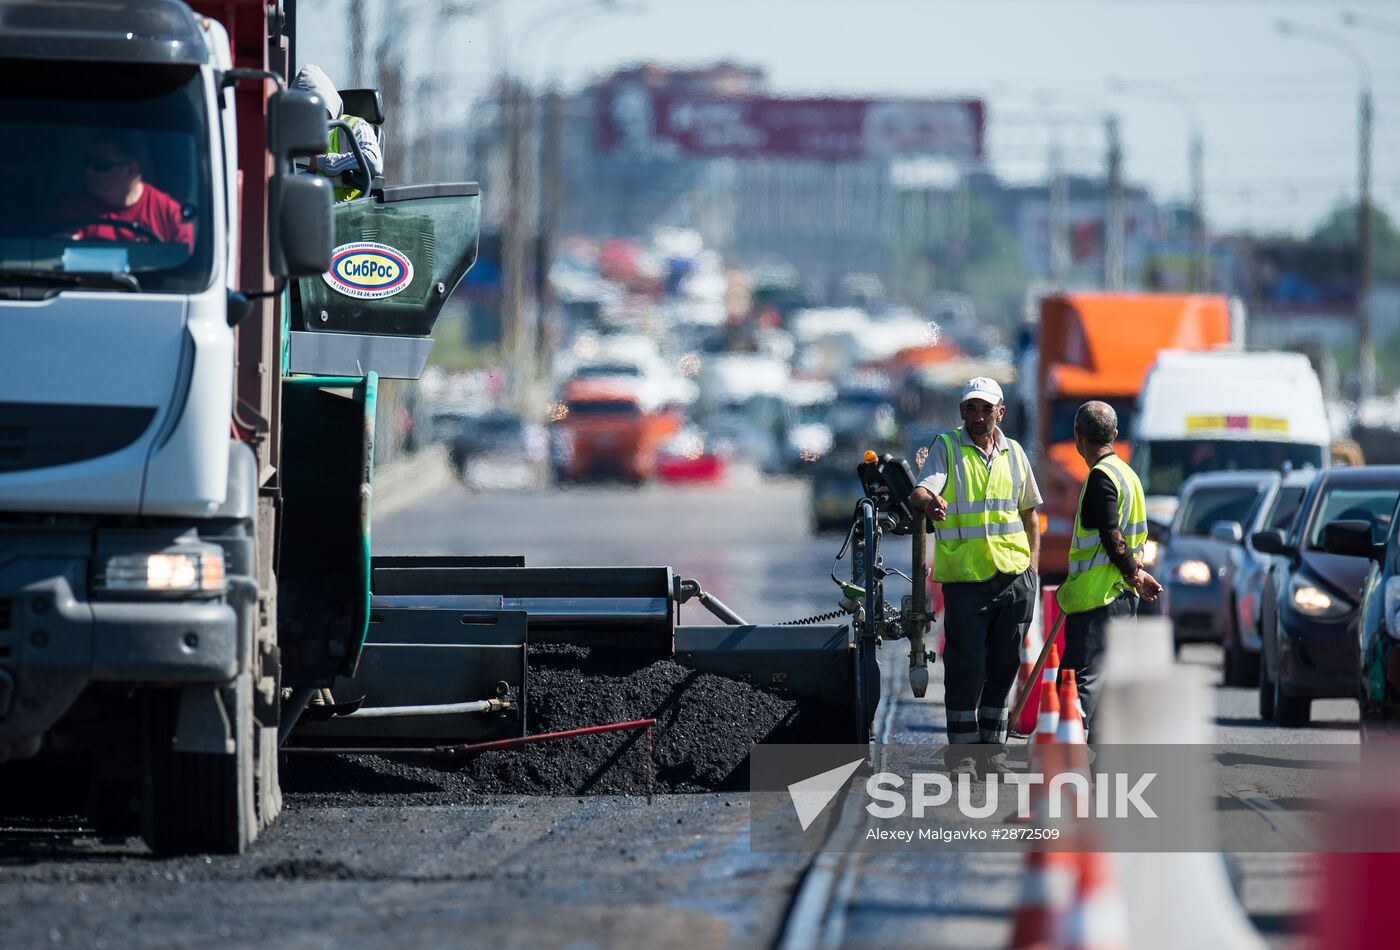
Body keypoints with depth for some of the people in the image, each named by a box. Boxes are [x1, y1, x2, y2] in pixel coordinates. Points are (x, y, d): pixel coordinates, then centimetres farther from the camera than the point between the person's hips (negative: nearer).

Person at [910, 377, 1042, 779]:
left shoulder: (1013, 453, 10)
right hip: (965, 577, -4)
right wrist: (928, 501, -42)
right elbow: (921, 491, -18)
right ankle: (962, 750, 2)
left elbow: (1029, 511, 20)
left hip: (1015, 577, 4)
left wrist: (1033, 561, 11)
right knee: (967, 663, -6)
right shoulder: (946, 448, -1)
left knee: (1003, 663, 7)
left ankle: (992, 747, 15)